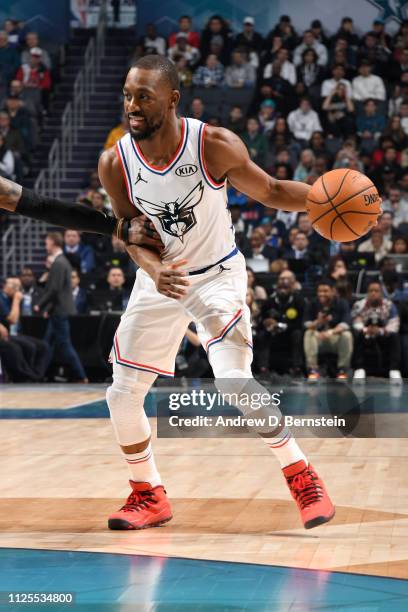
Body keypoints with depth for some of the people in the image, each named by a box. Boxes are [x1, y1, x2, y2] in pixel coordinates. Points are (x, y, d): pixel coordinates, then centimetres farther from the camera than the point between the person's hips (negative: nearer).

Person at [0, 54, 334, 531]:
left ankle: (301, 475, -3)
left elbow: (271, 192, -9)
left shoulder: (214, 146, -22)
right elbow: (132, 234, -4)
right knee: (121, 396, 2)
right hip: (159, 279, 4)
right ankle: (149, 496, 24)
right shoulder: (115, 163, -14)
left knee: (234, 382, -24)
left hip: (216, 274, -4)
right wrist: (153, 269, -25)